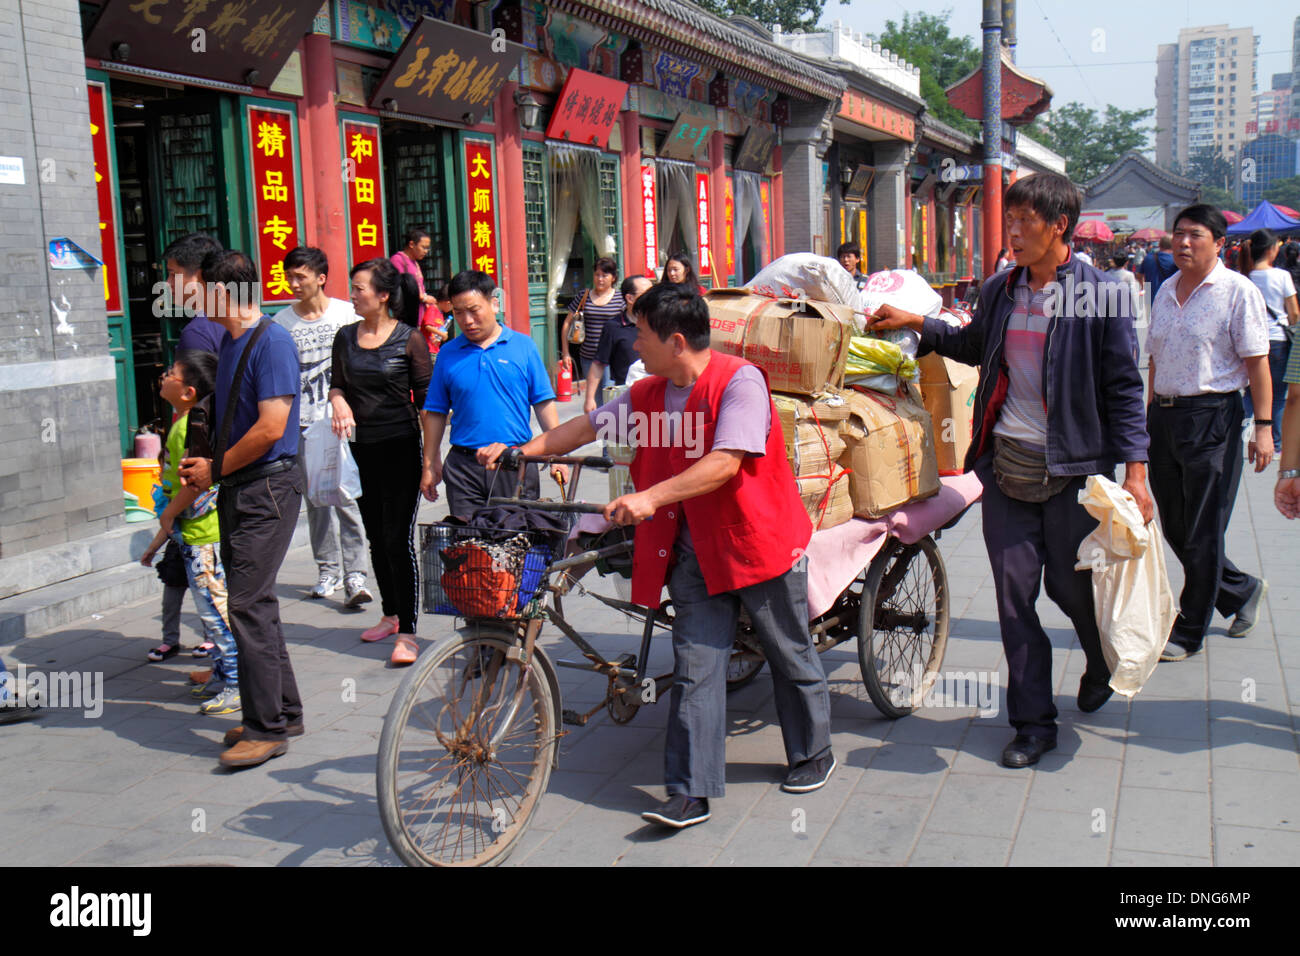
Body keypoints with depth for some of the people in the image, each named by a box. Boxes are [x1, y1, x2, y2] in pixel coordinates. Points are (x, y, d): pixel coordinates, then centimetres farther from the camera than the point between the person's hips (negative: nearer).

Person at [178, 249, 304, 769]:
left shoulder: (272, 342, -15)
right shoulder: (229, 340, 15)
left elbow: (271, 427, -21)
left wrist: (216, 470, -11)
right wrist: (205, 463, 8)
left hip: (268, 487, -10)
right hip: (236, 488, 10)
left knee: (248, 604, -11)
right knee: (253, 602, 13)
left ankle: (268, 727, -3)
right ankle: (283, 711, 23)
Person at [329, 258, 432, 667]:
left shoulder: (409, 339, -7)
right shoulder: (345, 337, 6)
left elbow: (427, 400, -4)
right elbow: (337, 383, 17)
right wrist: (340, 402, -8)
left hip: (400, 448, -5)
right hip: (360, 448, 5)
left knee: (398, 539, -7)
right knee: (375, 537, 15)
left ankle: (406, 633, -3)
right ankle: (390, 614, 31)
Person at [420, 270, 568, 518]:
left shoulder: (523, 346, 3)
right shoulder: (449, 353, 7)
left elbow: (544, 404, 4)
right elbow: (435, 413, 10)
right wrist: (430, 465, 8)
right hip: (464, 467, 1)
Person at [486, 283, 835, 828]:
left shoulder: (740, 381, -17)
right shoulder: (648, 394, 7)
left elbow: (725, 462, -28)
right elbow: (588, 426, 14)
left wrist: (652, 497, -35)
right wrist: (520, 450, 4)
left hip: (757, 538, -5)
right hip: (692, 547, 6)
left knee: (790, 655, 12)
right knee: (694, 666, 0)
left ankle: (813, 754, 34)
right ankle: (692, 792, 4)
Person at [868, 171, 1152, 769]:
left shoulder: (1102, 295, -6)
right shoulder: (998, 292, 8)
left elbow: (1124, 387, -6)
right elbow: (974, 348, 27)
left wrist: (1135, 470, -12)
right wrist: (915, 324, 17)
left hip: (1072, 467, -4)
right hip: (1006, 463, 4)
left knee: (1071, 586, 8)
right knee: (1014, 594, 4)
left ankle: (1103, 664, 43)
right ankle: (1033, 722, 16)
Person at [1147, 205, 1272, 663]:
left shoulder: (1238, 291, -7)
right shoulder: (1166, 291, 12)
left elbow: (1257, 363, -9)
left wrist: (1263, 426, -14)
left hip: (1212, 418, -7)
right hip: (1163, 416, 7)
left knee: (1202, 532, 1)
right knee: (1174, 527, 12)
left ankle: (1188, 631, 13)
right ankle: (1241, 591, 35)